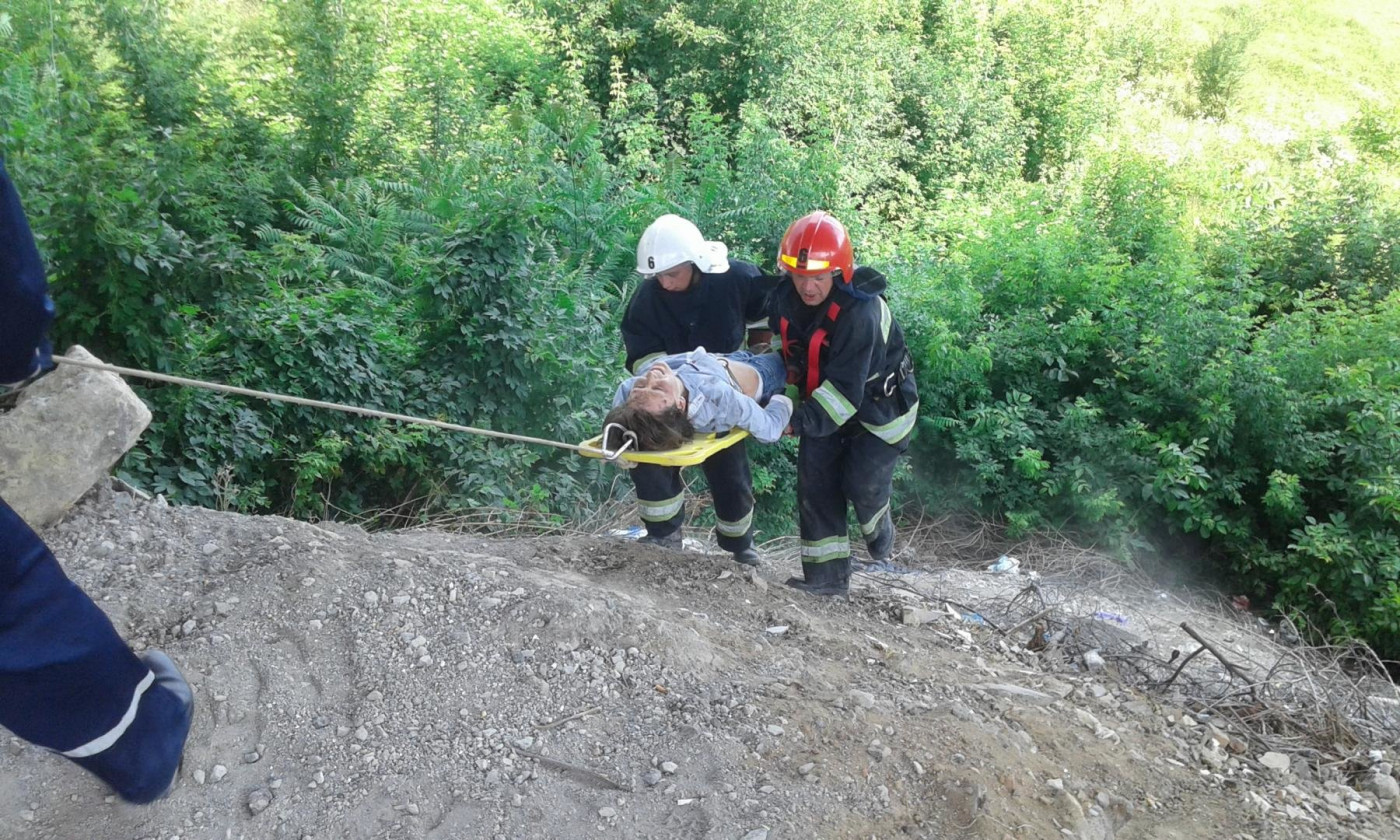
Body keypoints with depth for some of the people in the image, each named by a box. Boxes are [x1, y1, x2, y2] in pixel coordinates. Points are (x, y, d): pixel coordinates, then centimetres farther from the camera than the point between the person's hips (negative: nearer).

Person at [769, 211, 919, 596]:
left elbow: (846, 388, -38)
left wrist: (800, 421, -45)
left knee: (862, 483, -5)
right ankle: (827, 574, 7)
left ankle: (879, 534, 32)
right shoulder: (784, 297, -13)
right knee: (815, 483, -1)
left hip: (878, 403, -6)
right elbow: (781, 342, 11)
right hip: (822, 397, 6)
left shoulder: (860, 312, -34)